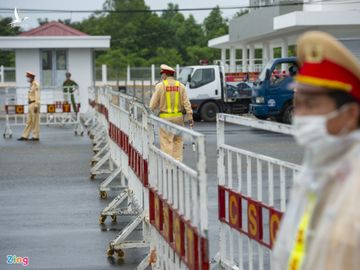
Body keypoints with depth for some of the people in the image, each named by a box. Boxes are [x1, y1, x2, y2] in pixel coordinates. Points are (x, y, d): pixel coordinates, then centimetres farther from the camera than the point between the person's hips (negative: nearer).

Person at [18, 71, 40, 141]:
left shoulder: (36, 84, -11)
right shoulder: (32, 85, 18)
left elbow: (37, 96, -17)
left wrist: (36, 106, -22)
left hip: (34, 104, -10)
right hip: (31, 105, 10)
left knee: (35, 121, -4)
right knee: (29, 121, 8)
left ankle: (36, 136, 1)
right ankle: (25, 136, 9)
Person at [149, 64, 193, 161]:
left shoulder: (160, 86, -5)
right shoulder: (180, 86, 3)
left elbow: (153, 103, -3)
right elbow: (186, 103, 0)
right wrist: (190, 117, 2)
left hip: (165, 117, -3)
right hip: (178, 117, 3)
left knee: (166, 142, -1)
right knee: (178, 140, 13)